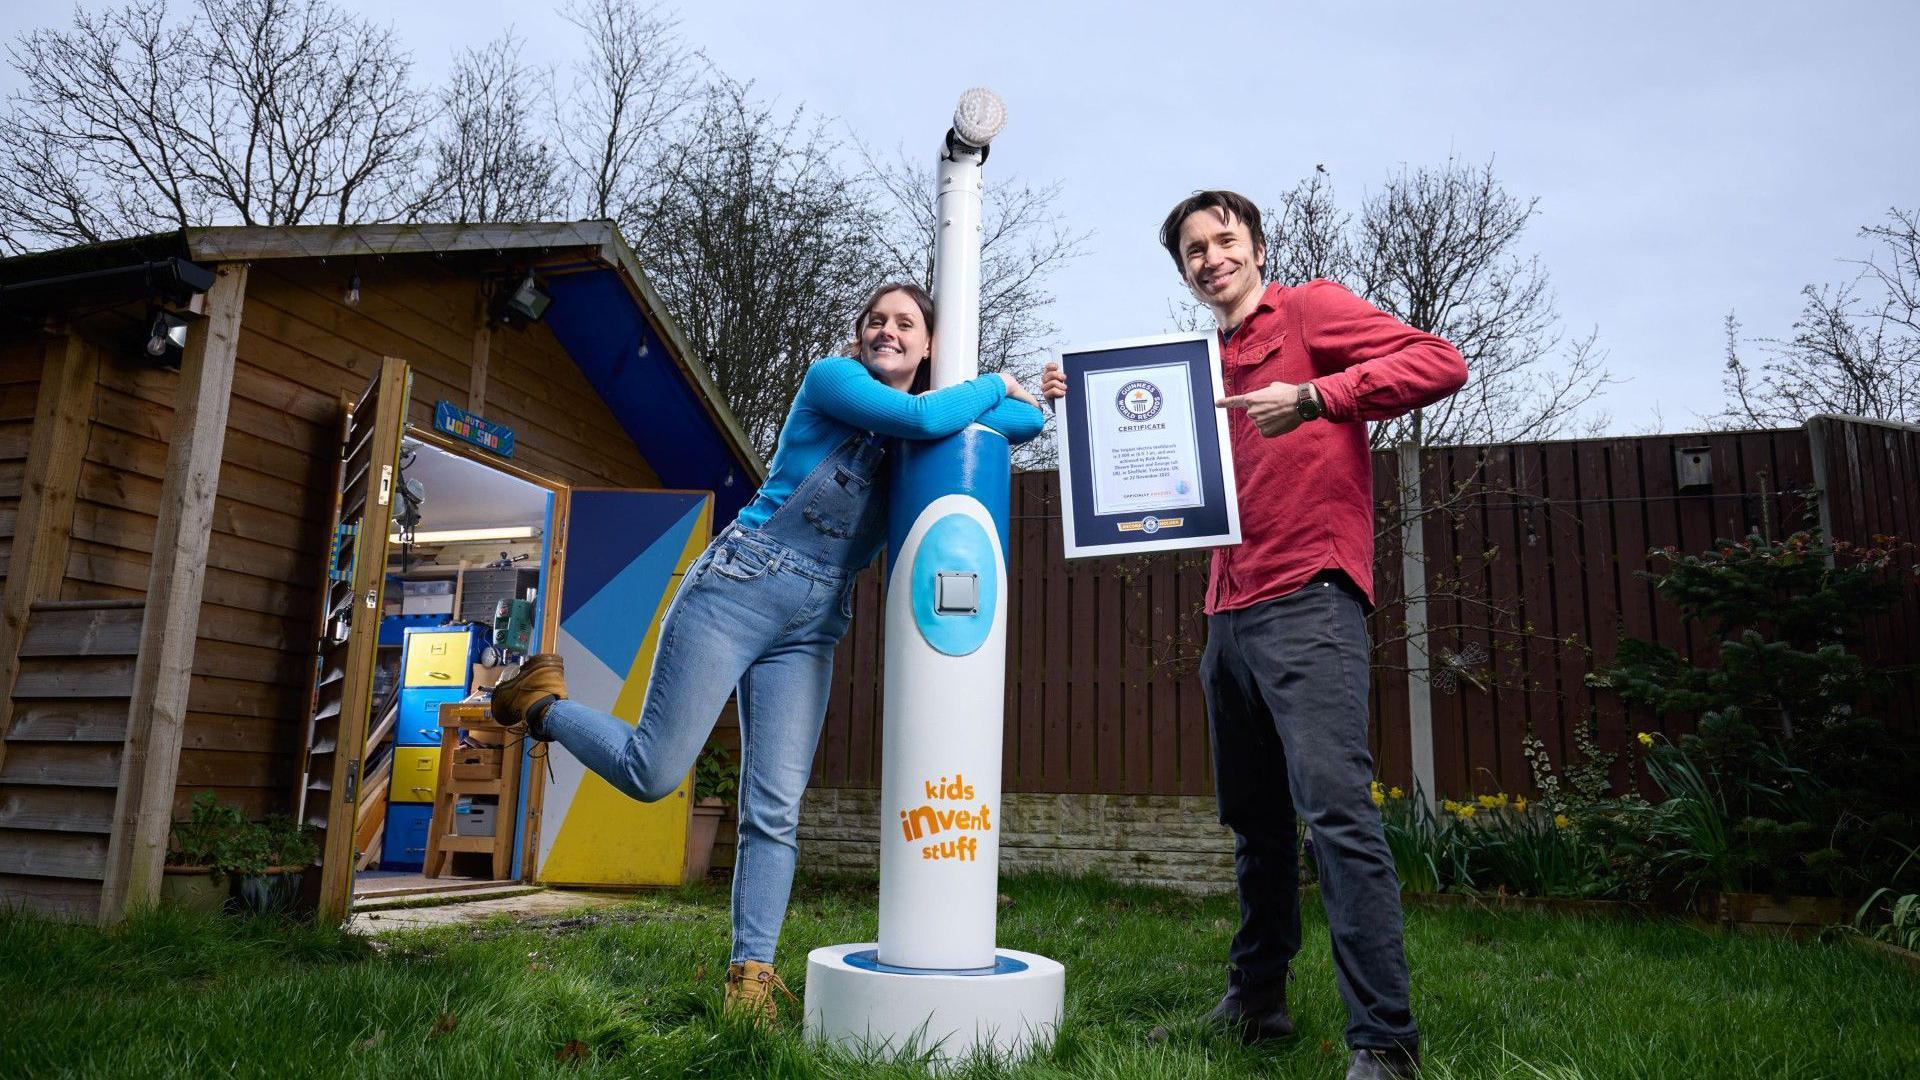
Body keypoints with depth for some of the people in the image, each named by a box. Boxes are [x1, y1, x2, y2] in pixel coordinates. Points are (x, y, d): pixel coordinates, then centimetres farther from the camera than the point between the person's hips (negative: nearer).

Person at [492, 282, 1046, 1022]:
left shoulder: (930, 433, 15)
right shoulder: (832, 378, -1)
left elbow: (1031, 421, 19)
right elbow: (921, 418, -17)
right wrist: (992, 383, -3)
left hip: (809, 632, 5)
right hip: (737, 590, -5)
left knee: (775, 809, 0)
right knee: (652, 775, -3)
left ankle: (751, 974, 9)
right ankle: (544, 700, 23)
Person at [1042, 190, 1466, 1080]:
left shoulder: (1309, 309, 3)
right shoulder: (1209, 361, 22)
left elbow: (1439, 362, -10)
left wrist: (1310, 397, -20)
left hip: (1306, 602, -8)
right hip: (1230, 614, 8)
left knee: (1335, 806, -14)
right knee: (1254, 822, 14)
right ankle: (1254, 1002, 27)